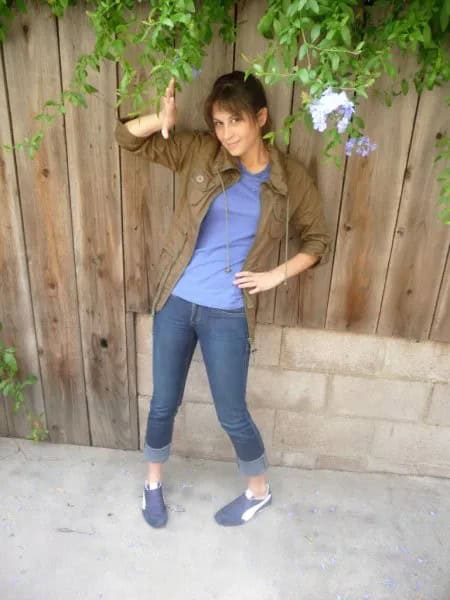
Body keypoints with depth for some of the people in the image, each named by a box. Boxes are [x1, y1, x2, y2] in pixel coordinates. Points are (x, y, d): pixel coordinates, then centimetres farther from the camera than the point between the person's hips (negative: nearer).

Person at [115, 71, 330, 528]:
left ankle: (259, 492, 40)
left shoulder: (291, 180, -4)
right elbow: (126, 137, -1)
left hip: (228, 314, -2)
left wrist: (276, 275, -7)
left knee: (232, 416, 10)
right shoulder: (198, 153, -2)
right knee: (164, 404, 16)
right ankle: (153, 482, 44)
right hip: (176, 301, 2)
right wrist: (161, 120, -21)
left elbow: (317, 241, 7)